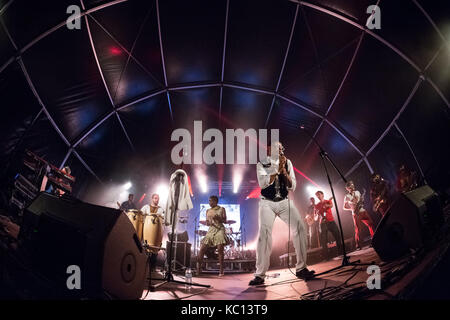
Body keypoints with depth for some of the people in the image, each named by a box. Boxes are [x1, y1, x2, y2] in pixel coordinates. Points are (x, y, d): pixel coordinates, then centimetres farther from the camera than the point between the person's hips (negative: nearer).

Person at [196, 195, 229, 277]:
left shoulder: (221, 209, 5)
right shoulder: (208, 211, 16)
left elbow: (225, 221, 1)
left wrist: (218, 218, -16)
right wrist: (208, 223, -5)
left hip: (219, 230, -4)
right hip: (211, 230, 4)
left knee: (220, 249, -13)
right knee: (202, 249, -6)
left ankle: (221, 270, -7)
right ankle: (198, 268, 2)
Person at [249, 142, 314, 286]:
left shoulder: (287, 163, 5)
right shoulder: (262, 164, -2)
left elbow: (292, 187, 0)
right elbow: (262, 183, -19)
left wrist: (284, 171, -15)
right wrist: (277, 169, -23)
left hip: (285, 201, 3)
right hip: (267, 203, -3)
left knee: (300, 228, -11)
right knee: (264, 234, -16)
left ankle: (301, 268, 0)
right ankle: (260, 275, -12)